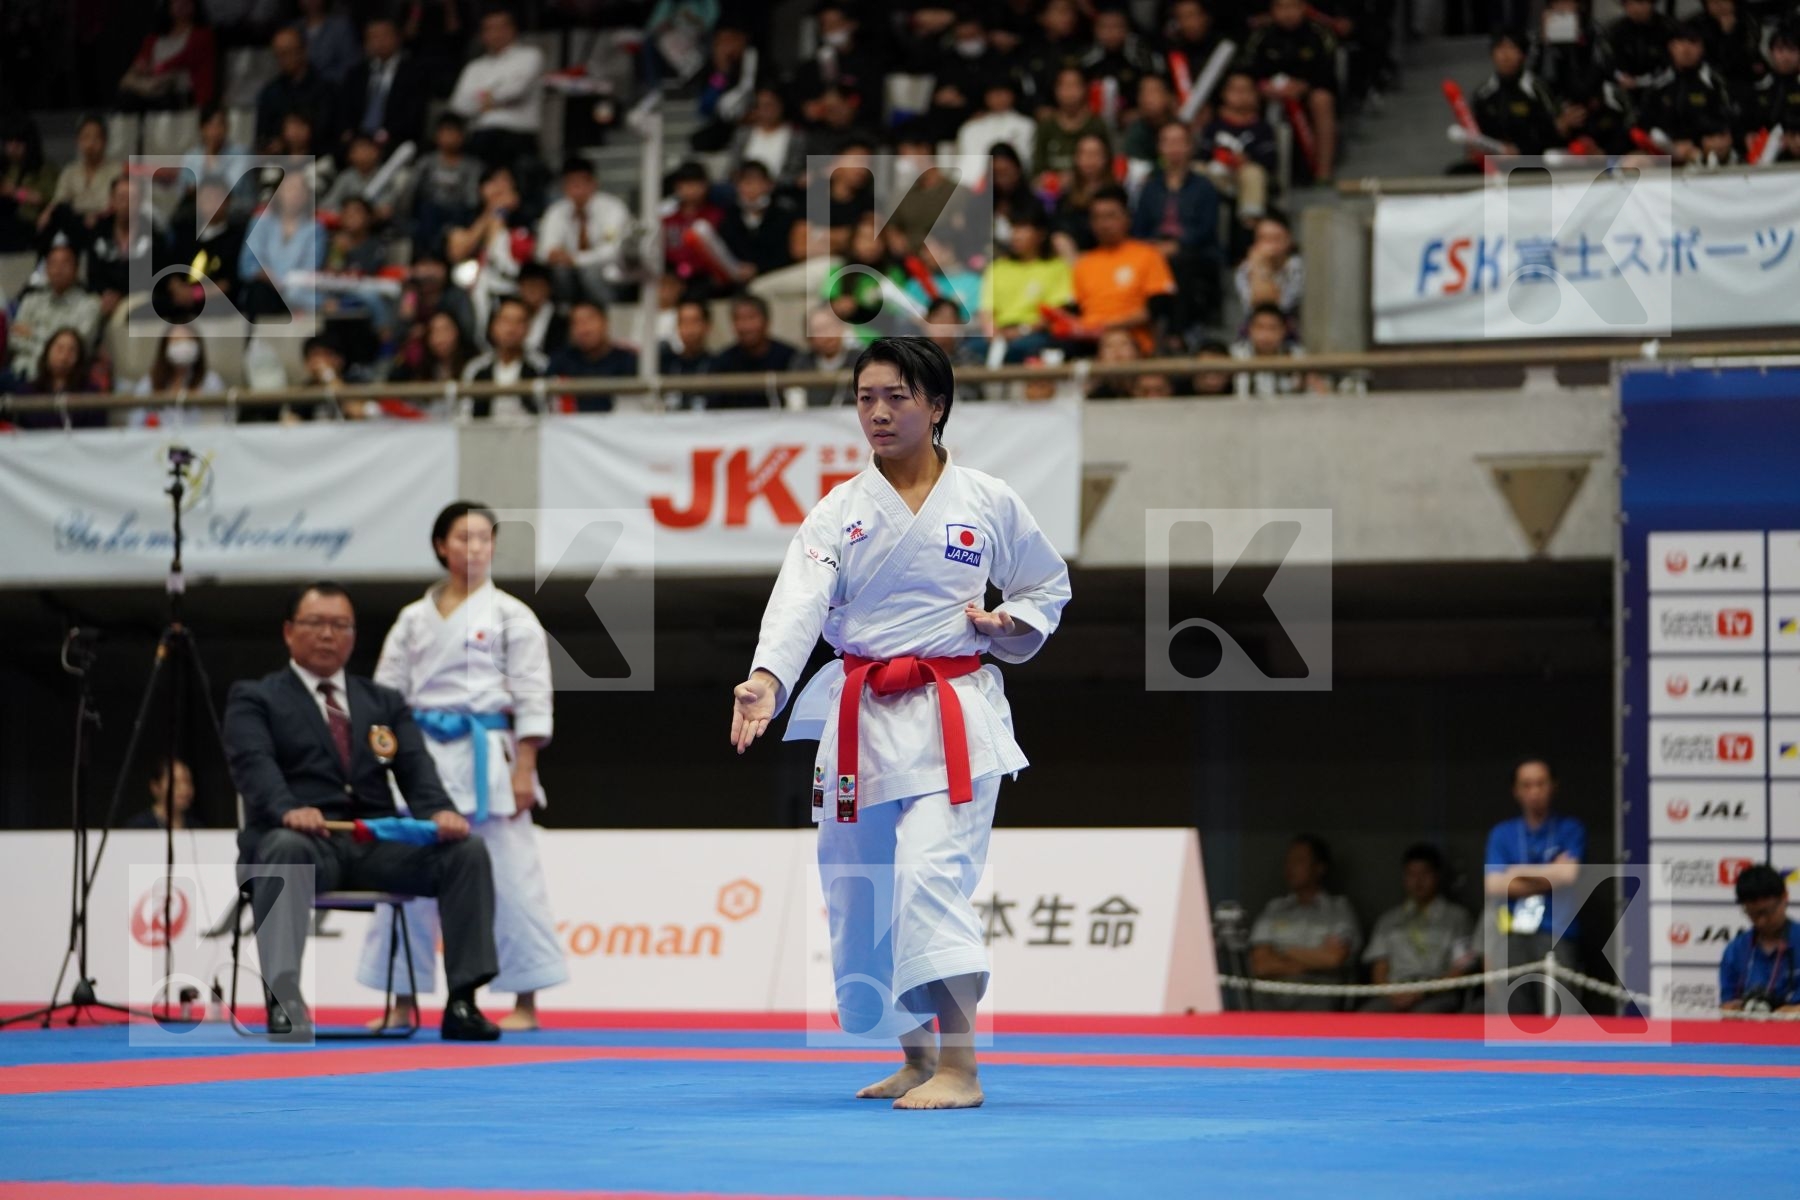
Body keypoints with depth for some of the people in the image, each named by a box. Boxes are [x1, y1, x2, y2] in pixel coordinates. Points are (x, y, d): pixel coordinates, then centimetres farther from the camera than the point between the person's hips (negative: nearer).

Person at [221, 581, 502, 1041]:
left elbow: (416, 767, 6)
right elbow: (253, 764, -10)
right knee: (285, 850, -40)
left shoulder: (385, 703, 23)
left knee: (466, 850, -21)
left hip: (378, 846, 4)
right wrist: (289, 809, -33)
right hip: (304, 841, -4)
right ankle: (283, 998, -47)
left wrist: (440, 811, -19)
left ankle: (462, 1001, -24)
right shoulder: (254, 699, 10)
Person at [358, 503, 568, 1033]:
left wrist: (523, 771, -9)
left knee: (509, 875, -4)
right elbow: (387, 694, 12)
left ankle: (526, 1003, 3)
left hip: (486, 755, -4)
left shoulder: (509, 614, 1)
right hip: (423, 756, 4)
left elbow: (532, 697, -3)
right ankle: (403, 1002, 14)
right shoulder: (414, 618, 11)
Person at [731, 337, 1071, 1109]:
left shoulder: (986, 502, 1)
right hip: (861, 719, 4)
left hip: (953, 717, -3)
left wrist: (1010, 627, -6)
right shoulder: (839, 513, 2)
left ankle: (959, 1068, -22)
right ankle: (915, 1060, 27)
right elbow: (799, 605, -15)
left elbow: (1047, 586, 16)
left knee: (932, 872, -21)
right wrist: (766, 681, -34)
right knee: (857, 892, 8)